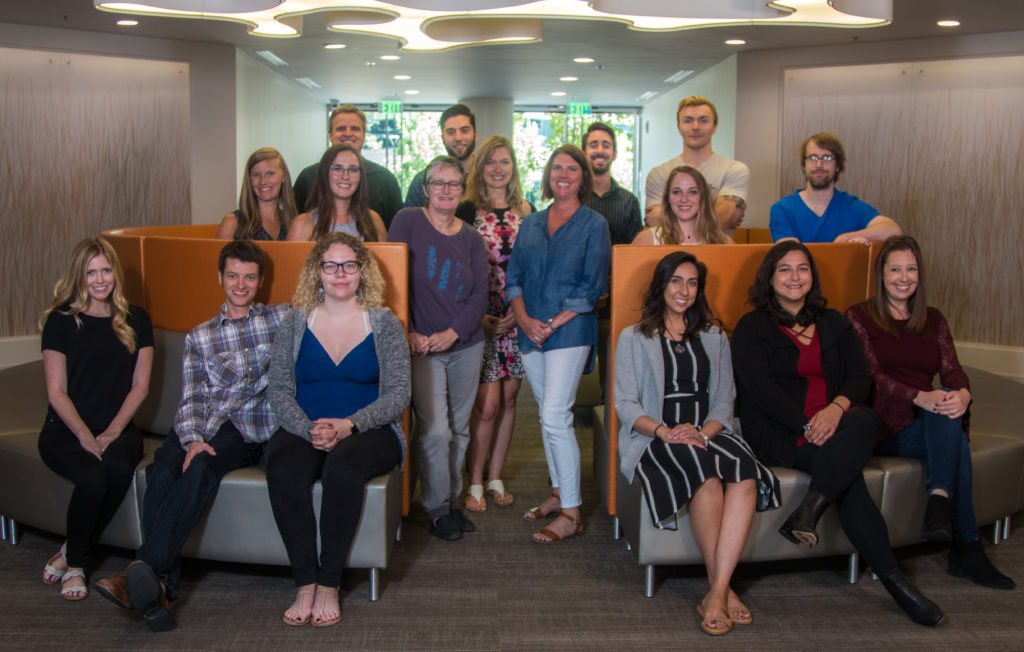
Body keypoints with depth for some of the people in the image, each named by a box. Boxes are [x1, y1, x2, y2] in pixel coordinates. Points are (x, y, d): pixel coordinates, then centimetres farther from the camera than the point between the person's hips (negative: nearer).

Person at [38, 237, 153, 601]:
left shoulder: (135, 320, 11)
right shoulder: (60, 320, 4)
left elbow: (140, 385, 6)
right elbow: (56, 391, -1)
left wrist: (112, 432, -8)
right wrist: (85, 436, -15)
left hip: (118, 429, 2)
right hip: (65, 430, -2)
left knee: (119, 467, -32)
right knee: (93, 476, -33)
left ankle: (71, 555, -10)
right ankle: (74, 565, -8)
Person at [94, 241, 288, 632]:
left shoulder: (283, 318, 16)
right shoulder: (199, 337, 20)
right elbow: (190, 398, 8)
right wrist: (192, 439, -11)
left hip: (248, 429, -2)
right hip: (198, 427, 3)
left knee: (201, 469, -34)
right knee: (162, 472, -30)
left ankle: (143, 571, -41)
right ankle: (162, 586, -33)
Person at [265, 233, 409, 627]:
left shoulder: (383, 323, 5)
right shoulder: (296, 323, 10)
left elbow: (397, 395, -3)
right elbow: (279, 390, 3)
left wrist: (347, 426, -18)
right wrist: (309, 430, -16)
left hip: (368, 432, -2)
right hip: (303, 430, 2)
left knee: (342, 466, -35)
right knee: (282, 470, -31)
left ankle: (329, 584, -22)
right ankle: (305, 583, -22)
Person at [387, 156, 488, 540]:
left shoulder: (471, 239, 8)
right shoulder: (407, 222, -2)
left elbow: (480, 296, 3)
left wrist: (453, 332, -12)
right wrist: (408, 332, -14)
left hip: (466, 346, 4)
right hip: (421, 347, -4)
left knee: (459, 428, 11)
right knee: (434, 430, -8)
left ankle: (452, 499, 26)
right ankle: (437, 508, 8)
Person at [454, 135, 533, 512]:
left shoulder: (527, 212, 10)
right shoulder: (467, 211, 0)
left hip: (518, 316, 4)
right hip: (480, 318, -4)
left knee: (509, 398, 8)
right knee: (488, 403, -6)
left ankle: (495, 478, 21)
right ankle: (475, 483, 8)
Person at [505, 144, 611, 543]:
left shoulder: (594, 225, 0)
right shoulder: (531, 224, 14)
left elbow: (591, 287, -7)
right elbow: (513, 277, 10)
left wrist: (554, 323, -14)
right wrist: (524, 319, -7)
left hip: (570, 331, -6)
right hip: (530, 332, 6)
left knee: (555, 417, -13)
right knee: (547, 415, 13)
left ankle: (571, 514, -7)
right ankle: (558, 493, 26)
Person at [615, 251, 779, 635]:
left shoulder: (714, 338, 25)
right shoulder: (634, 338, 15)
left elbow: (725, 399, 14)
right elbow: (625, 404, 4)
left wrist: (704, 431, -8)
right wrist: (663, 431, -15)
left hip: (707, 433, 3)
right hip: (654, 440, -3)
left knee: (746, 473, -33)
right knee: (707, 477, -36)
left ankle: (716, 594, -36)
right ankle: (722, 589, -26)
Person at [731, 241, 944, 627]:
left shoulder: (833, 324, 22)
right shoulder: (752, 328, 9)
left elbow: (860, 378, 10)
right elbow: (762, 389, -5)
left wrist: (837, 407, -14)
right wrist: (807, 425, -19)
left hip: (835, 422, 4)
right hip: (778, 432, -4)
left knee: (866, 420, -33)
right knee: (847, 468, -31)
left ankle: (809, 510, -38)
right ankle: (893, 578, -29)